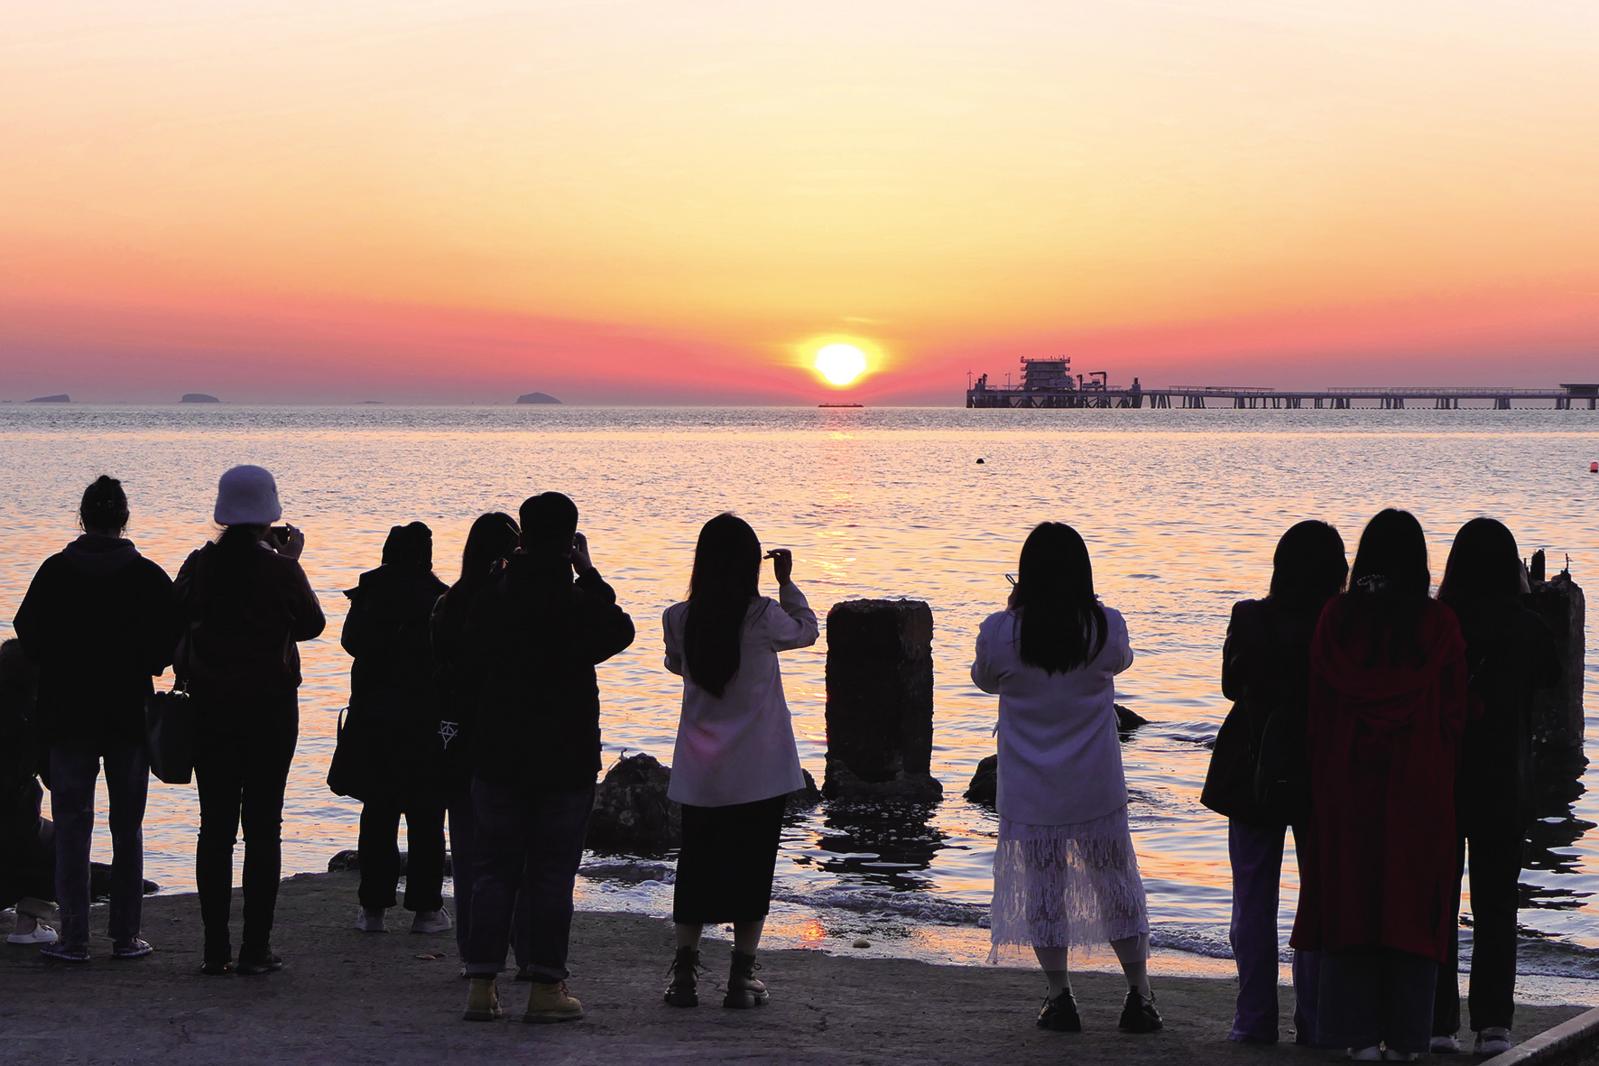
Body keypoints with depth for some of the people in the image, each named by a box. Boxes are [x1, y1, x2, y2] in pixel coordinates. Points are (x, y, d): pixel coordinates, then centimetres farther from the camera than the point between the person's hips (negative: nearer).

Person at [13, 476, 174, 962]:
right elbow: (169, 645, -5)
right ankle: (126, 936, 8)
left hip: (68, 716, 0)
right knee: (127, 827, 8)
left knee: (71, 825, 4)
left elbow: (29, 636, -1)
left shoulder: (55, 572, -4)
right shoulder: (148, 576, -6)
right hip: (130, 716, 0)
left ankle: (73, 937, 1)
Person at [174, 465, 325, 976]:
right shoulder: (280, 570, -10)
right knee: (263, 825, 2)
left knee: (215, 824, 7)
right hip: (270, 708, -3)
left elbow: (178, 622, 11)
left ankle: (215, 948, 6)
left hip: (209, 707, 3)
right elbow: (312, 624, 5)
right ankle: (255, 948, 0)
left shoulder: (199, 566, -1)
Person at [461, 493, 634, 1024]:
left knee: (494, 867, 9)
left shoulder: (491, 600, -4)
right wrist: (588, 573, 8)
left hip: (499, 756, 3)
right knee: (552, 872, 4)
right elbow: (620, 631, 8)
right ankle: (546, 987, 5)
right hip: (566, 760, -3)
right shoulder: (580, 603, -13)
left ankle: (482, 984, 7)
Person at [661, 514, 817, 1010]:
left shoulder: (678, 619, -6)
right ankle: (742, 977, 6)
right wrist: (786, 582, 16)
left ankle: (684, 974, 11)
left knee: (696, 865, 12)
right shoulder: (764, 618, -13)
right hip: (759, 771, -3)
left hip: (699, 773, 3)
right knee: (752, 866, 6)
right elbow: (807, 629, 8)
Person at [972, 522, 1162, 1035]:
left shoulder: (1001, 632, -13)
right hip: (1097, 788, 1)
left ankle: (1060, 1000, 13)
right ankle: (1139, 997, 16)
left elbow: (985, 679, 7)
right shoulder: (1106, 627, -11)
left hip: (1030, 792, 0)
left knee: (1043, 889, 10)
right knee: (1117, 886, 12)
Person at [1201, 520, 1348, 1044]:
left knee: (1253, 903, 10)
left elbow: (1232, 684, 3)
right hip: (1324, 777, 0)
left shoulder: (1250, 619, -10)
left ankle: (1255, 1020, 9)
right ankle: (1315, 1023, 9)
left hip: (1254, 776, 0)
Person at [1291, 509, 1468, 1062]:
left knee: (1349, 896, 8)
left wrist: (1323, 780, 9)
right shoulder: (1439, 623, -6)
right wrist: (1439, 773, 11)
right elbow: (1455, 711, -2)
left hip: (1346, 783, 1)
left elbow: (1317, 710, 0)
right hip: (1419, 787, -1)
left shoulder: (1336, 619, -3)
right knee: (1412, 896, 6)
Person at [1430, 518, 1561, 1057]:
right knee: (1496, 906, 9)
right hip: (1504, 785, 0)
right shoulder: (1528, 627, -7)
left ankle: (1438, 1023, 8)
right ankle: (1493, 1021, 2)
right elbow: (1553, 676, 12)